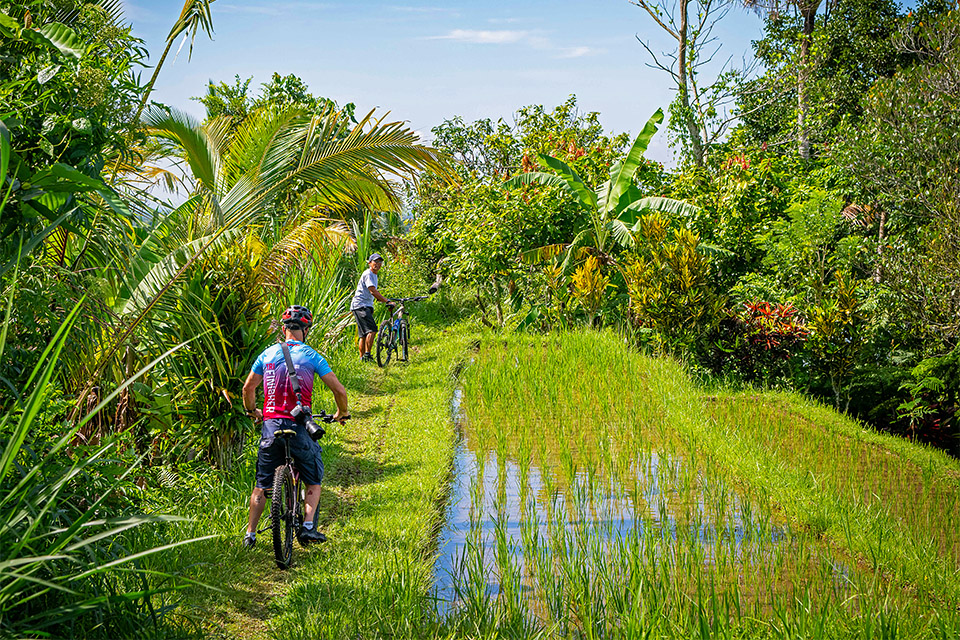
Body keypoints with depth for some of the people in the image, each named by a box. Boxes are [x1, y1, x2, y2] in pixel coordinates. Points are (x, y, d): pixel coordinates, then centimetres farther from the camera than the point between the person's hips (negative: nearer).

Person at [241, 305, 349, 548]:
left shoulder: (268, 354, 7)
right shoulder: (311, 356, -2)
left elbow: (248, 388, 12)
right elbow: (339, 390, -3)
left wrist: (251, 411, 30)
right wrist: (342, 413, 15)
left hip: (270, 425, 3)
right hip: (298, 426, -3)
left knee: (262, 484, 14)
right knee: (313, 481, 15)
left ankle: (250, 535, 15)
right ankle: (307, 526, 0)